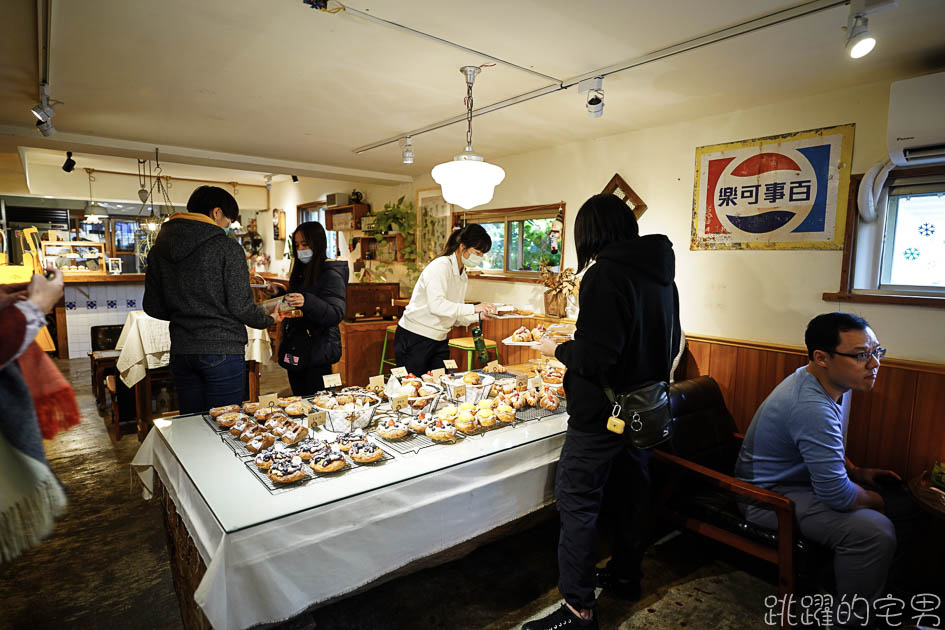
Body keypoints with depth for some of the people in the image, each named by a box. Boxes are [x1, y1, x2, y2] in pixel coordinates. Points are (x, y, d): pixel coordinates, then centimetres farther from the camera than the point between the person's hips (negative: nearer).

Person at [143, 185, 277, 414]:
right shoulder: (227, 247, -11)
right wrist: (269, 319, 5)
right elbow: (241, 306, -13)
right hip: (222, 351, -6)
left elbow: (153, 307, 9)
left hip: (181, 352, 6)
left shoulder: (159, 249, 7)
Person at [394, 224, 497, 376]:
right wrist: (473, 308, -31)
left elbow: (455, 317, 10)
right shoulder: (441, 265, -15)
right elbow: (436, 305, -30)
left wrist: (480, 315, -6)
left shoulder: (462, 276, 11)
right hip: (414, 338, -8)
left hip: (439, 341, 8)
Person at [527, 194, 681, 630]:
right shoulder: (661, 274, 6)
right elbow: (670, 344, 15)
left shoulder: (605, 275, -21)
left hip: (602, 412, -9)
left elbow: (595, 357, -26)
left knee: (577, 503, 2)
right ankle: (626, 576, 41)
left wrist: (557, 349, -8)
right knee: (633, 490, 22)